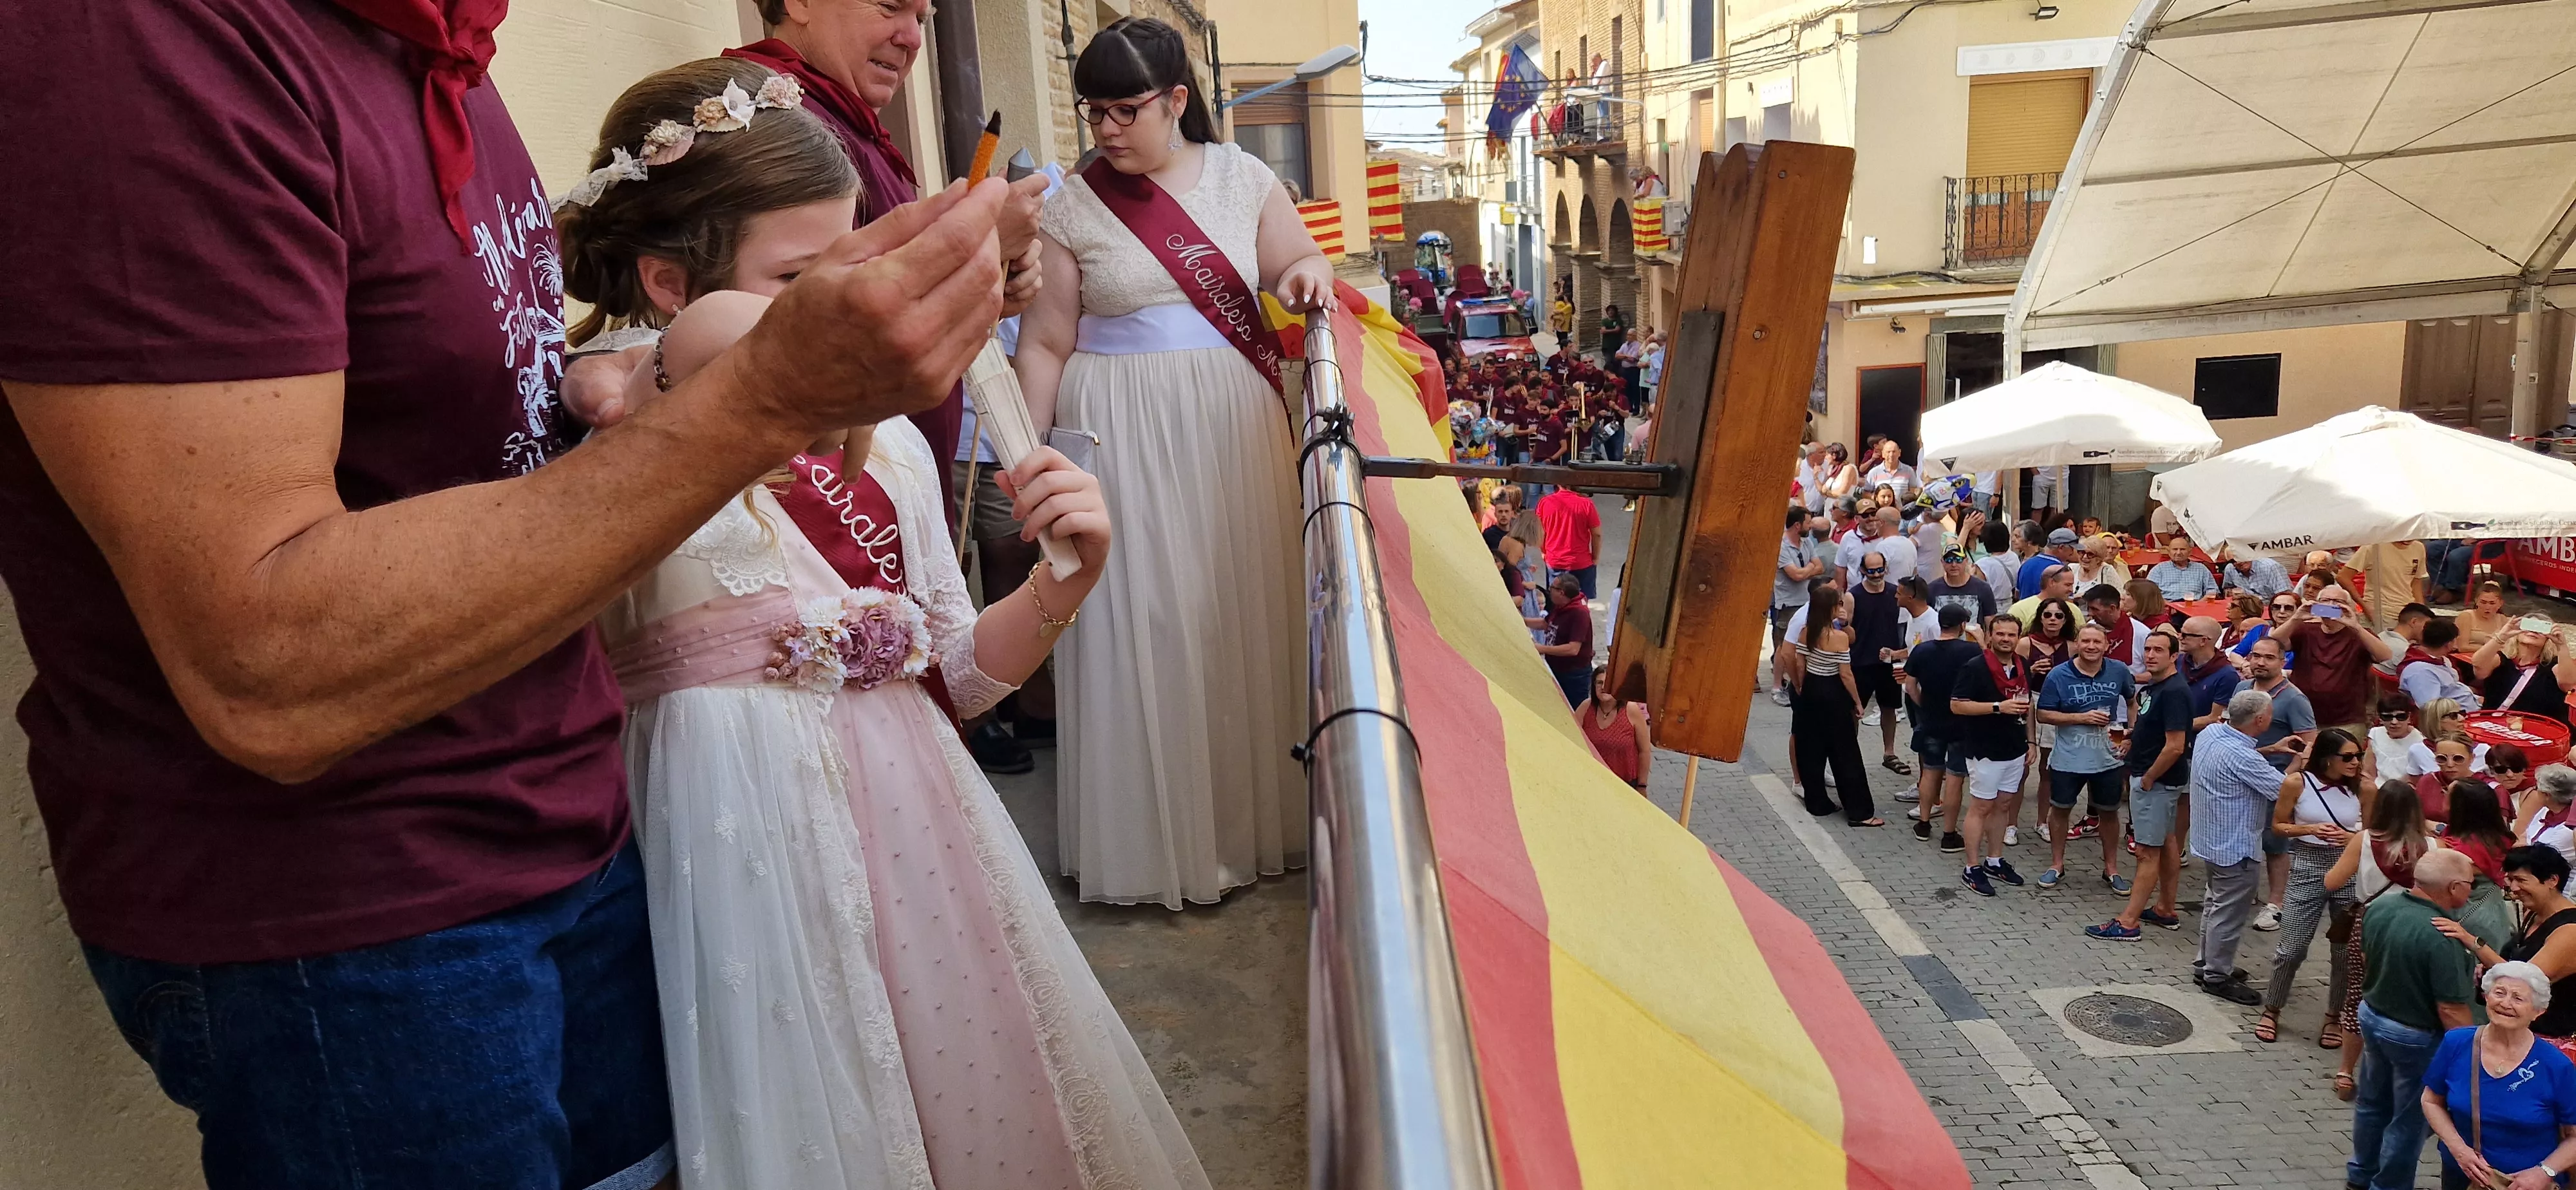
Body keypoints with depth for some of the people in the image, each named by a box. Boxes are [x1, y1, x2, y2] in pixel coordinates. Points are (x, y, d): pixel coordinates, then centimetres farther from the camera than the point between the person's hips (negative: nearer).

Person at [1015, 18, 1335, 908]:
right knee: (1144, 623, 0)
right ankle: (1162, 835, 16)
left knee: (1244, 611, 8)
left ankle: (1255, 811, 26)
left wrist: (1306, 276, -9)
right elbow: (1046, 344, 1)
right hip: (1125, 435, -2)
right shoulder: (1072, 208, 0)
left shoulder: (1240, 177, 5)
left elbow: (1302, 266, 15)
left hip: (1234, 427, 2)